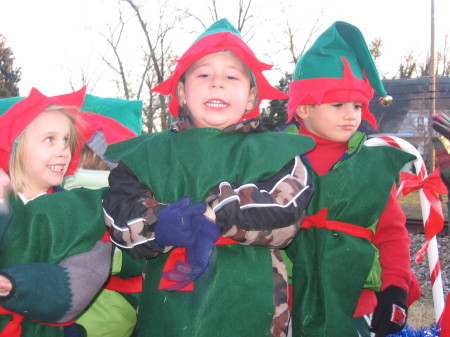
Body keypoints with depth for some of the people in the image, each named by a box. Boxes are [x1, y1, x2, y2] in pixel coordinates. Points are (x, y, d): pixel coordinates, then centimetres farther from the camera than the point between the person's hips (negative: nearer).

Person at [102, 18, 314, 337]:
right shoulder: (150, 154, 10)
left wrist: (216, 215, -21)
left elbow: (287, 209, -12)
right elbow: (119, 212, -2)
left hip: (248, 309, -1)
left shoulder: (275, 152, 5)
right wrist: (160, 224, -21)